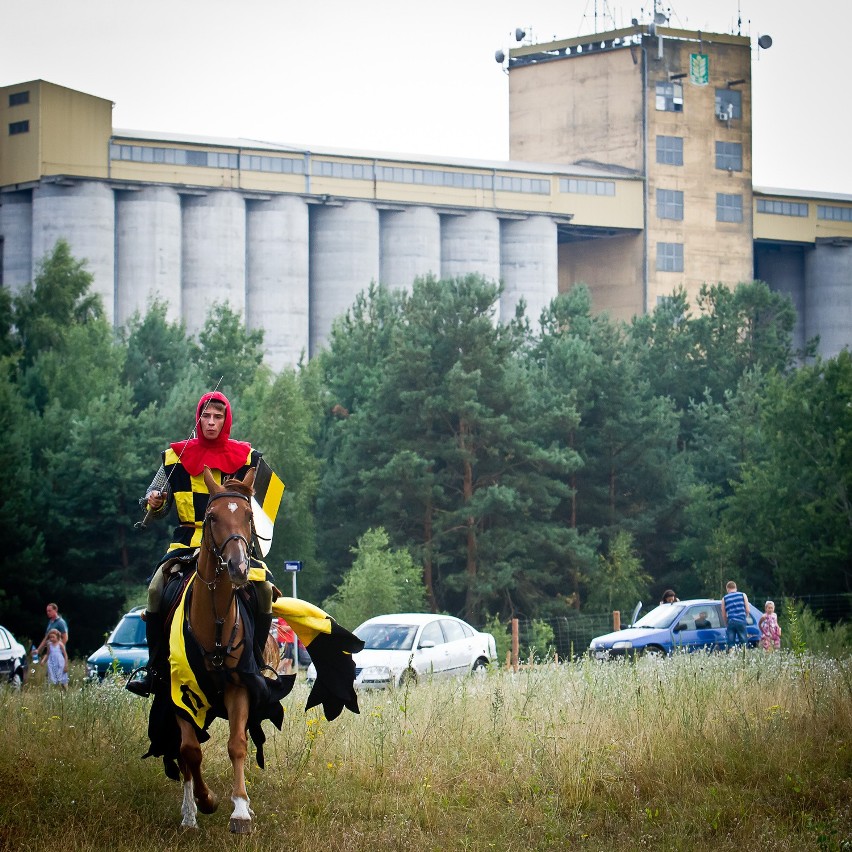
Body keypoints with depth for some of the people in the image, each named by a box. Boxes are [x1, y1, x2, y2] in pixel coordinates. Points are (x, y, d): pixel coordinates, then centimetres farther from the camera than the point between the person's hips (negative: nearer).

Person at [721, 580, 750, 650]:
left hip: (730, 623, 0)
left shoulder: (724, 599, 9)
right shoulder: (742, 595, 8)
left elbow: (723, 615, 8)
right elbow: (747, 610, 4)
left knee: (730, 644, 3)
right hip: (741, 622, 0)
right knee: (744, 643, 2)